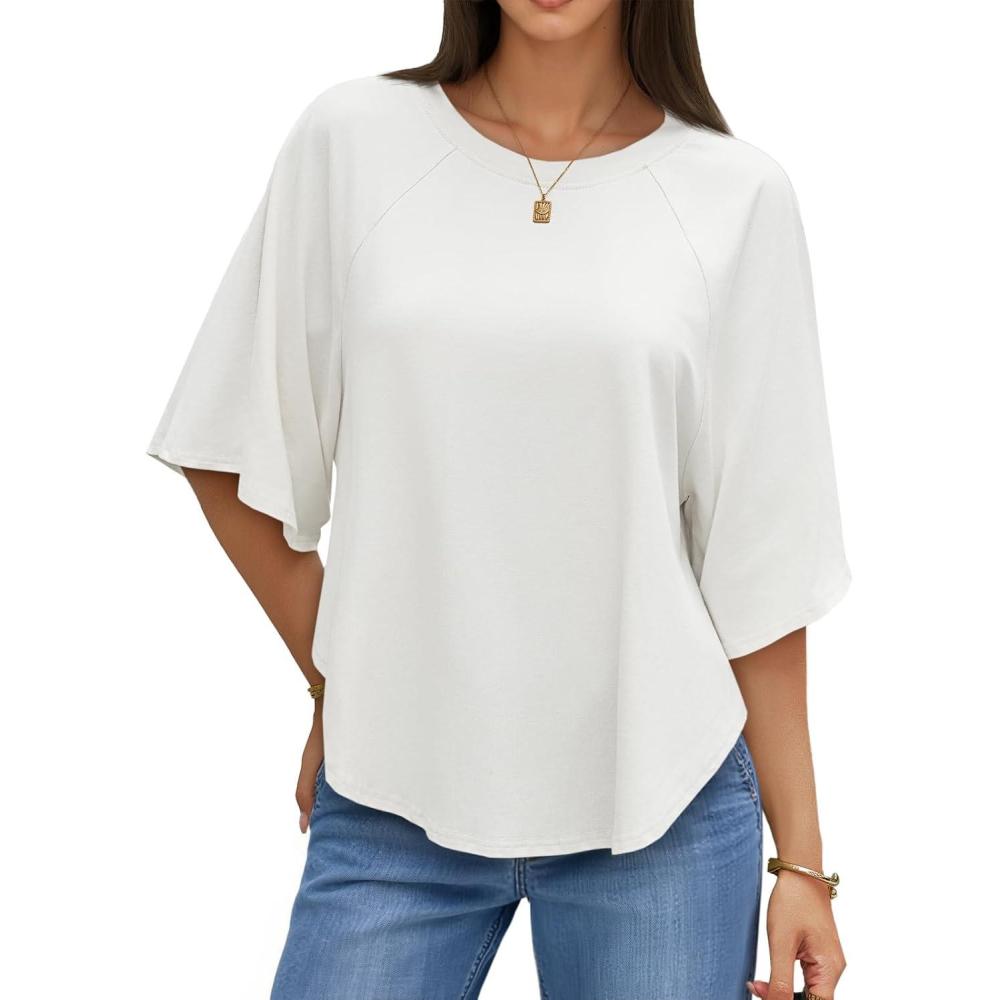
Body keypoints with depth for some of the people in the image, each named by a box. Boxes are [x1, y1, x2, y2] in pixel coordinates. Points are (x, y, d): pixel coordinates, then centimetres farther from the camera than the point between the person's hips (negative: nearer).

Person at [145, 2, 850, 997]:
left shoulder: (738, 195, -2)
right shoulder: (352, 138, -2)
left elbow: (759, 560, 0)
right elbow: (232, 453, 6)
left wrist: (801, 854, 2)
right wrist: (335, 682, 6)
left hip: (663, 804, 0)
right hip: (390, 801, 0)